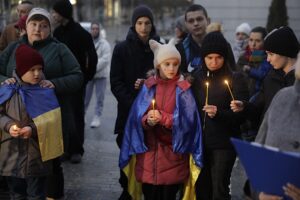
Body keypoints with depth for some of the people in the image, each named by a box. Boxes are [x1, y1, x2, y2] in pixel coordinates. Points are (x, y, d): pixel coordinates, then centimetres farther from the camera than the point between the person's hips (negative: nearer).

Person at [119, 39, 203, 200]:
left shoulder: (183, 89, -2)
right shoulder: (148, 86, 4)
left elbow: (187, 120, -9)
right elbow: (137, 115, -1)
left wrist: (163, 118, -20)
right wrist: (147, 120, -22)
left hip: (172, 151, -2)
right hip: (149, 150, 2)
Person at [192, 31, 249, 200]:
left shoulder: (235, 79, -5)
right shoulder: (198, 79, 8)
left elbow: (243, 114, -9)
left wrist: (219, 113, -25)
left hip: (224, 144, -4)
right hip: (200, 143, 4)